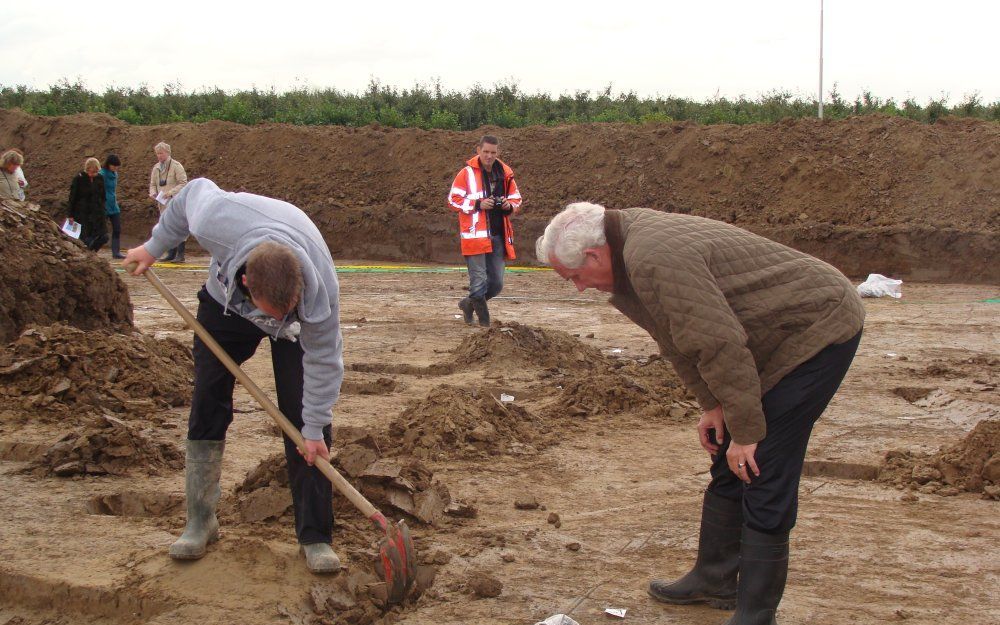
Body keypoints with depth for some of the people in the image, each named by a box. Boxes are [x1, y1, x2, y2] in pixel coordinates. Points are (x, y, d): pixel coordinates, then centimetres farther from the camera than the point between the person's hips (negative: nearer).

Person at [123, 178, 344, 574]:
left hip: (297, 331, -2)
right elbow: (195, 190, -16)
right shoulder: (215, 218, -42)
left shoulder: (320, 289, -43)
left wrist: (314, 429, -22)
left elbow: (323, 359, -27)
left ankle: (315, 537, -4)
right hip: (224, 303, 2)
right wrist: (155, 246, -3)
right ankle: (201, 522, 14)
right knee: (207, 407, 0)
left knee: (302, 418, -12)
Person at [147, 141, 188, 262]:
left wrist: (170, 192, -21)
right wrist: (153, 193, -3)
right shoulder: (156, 168, 13)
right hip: (163, 203, 7)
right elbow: (153, 184, 19)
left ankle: (180, 254, -9)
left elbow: (183, 183, -11)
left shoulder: (176, 166, -6)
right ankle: (171, 253, 15)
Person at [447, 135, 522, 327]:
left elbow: (517, 199, 19)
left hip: (498, 236, 5)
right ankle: (484, 321, 9)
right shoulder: (467, 173, -3)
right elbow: (453, 200, -4)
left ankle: (469, 304, 31)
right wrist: (478, 204, -16)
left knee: (497, 283, 8)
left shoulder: (505, 174, 9)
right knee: (479, 280, -5)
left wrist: (509, 206, -4)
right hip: (475, 236, -5)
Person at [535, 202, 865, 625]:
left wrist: (745, 431, -21)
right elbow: (682, 338, 13)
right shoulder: (628, 253, 5)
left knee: (763, 475, -11)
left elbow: (719, 345, -29)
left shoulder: (654, 261, -29)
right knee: (729, 467, 16)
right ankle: (714, 579, 29)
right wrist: (712, 405, 8)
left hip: (820, 329, -11)